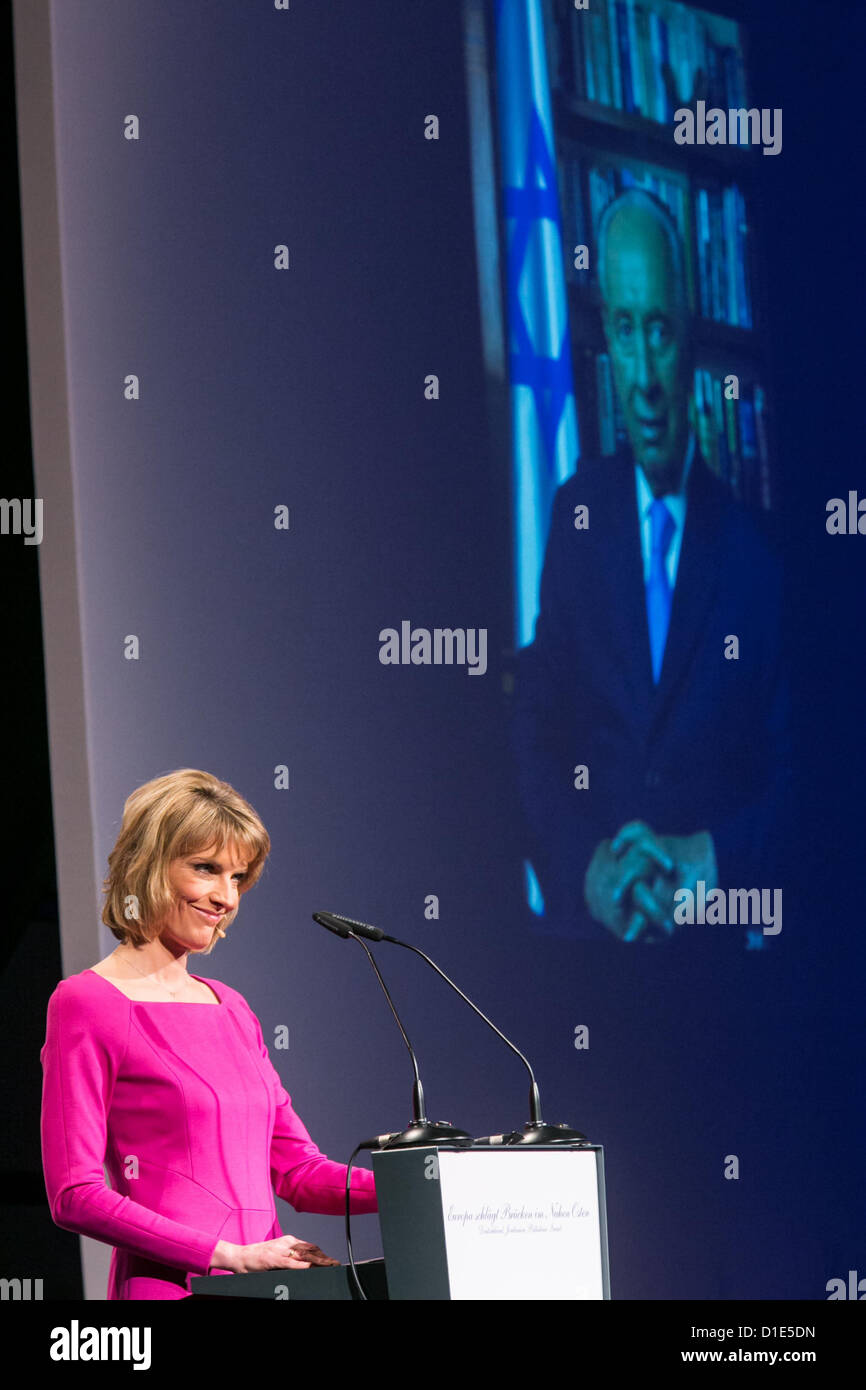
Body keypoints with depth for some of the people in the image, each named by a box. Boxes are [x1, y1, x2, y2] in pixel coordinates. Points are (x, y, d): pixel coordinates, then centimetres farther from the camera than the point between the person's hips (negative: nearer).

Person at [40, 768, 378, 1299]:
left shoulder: (231, 1009, 19)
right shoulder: (87, 1003, -3)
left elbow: (297, 1170, 18)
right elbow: (75, 1195, -10)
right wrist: (231, 1255, -14)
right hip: (169, 1287, -6)